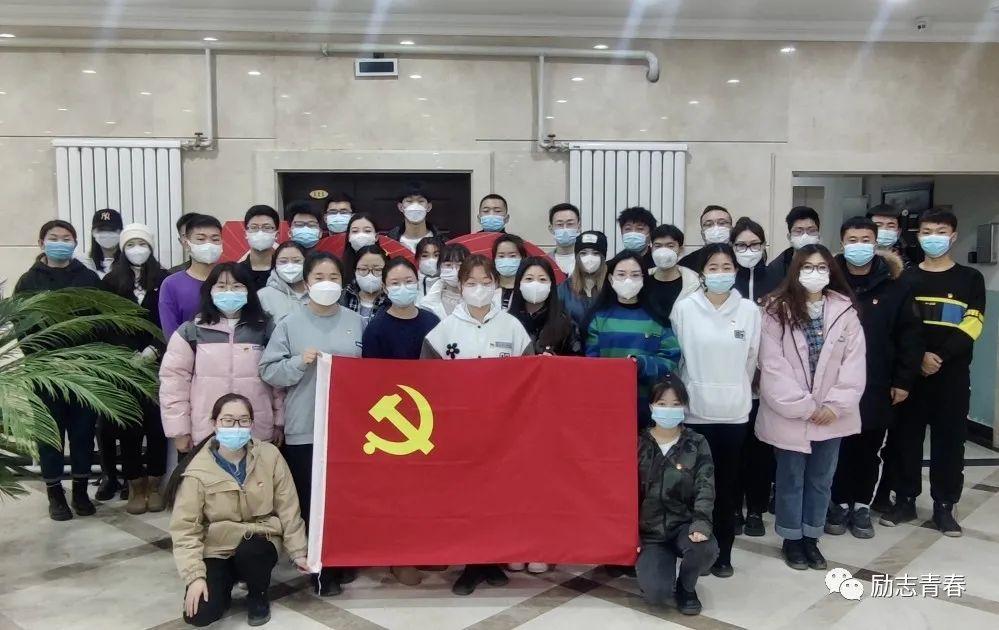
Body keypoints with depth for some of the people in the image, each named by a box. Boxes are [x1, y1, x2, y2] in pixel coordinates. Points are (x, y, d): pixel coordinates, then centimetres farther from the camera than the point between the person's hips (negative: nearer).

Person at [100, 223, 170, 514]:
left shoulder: (164, 279, 6)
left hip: (158, 363, 0)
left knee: (157, 424, -1)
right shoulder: (111, 281, 8)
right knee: (129, 426, 1)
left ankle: (154, 485, 10)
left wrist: (154, 351, -10)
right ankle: (135, 488, 10)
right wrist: (134, 355, -8)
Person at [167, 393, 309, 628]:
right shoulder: (198, 469, -14)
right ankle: (225, 584, 16)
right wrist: (195, 575, -19)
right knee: (200, 615, -20)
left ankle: (257, 595, 0)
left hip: (258, 543, 1)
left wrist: (298, 552, 0)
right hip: (216, 549, 0)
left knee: (249, 550, -34)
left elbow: (287, 510, -1)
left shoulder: (270, 456, -9)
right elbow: (185, 527, -12)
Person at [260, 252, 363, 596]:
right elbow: (268, 371, -4)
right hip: (304, 428, -2)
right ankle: (319, 568, 16)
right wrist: (299, 362, -19)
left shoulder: (356, 322, 5)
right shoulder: (290, 323, -3)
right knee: (310, 500, 3)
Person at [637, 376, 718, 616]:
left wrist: (701, 523, -26)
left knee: (706, 548, -34)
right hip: (650, 530, -1)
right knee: (656, 593, -22)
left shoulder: (697, 444, -1)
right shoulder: (640, 443, 0)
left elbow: (705, 488, -9)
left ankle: (686, 587, 3)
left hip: (683, 523, 1)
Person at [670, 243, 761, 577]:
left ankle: (723, 553, 21)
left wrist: (735, 390, 13)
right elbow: (675, 356, 2)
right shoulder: (684, 308, -4)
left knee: (727, 485, 9)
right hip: (695, 409, -1)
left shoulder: (749, 310, 0)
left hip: (734, 410, 2)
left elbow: (751, 359, 8)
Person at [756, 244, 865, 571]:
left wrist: (836, 405, -10)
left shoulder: (845, 311, 0)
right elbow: (772, 365, -12)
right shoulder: (777, 310, -8)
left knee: (821, 479, 14)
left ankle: (811, 538, 29)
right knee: (791, 479, 9)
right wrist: (803, 407, -13)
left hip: (831, 415, 3)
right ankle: (791, 539, 26)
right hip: (790, 414, -3)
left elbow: (854, 362, -2)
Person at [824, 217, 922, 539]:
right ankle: (839, 502, 24)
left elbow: (910, 335, 1)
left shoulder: (895, 286, 0)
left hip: (877, 385, 1)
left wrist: (903, 380, -2)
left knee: (869, 448, 11)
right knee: (838, 447, 8)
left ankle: (862, 505, 26)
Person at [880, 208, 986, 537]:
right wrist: (919, 357, -15)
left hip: (953, 374, -1)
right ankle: (905, 500, 18)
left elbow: (971, 327, -5)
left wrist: (940, 356, -17)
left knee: (950, 440, 4)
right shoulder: (907, 278, 7)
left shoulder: (971, 279, 5)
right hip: (911, 372, 1)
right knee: (907, 437, 6)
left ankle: (944, 506, 16)